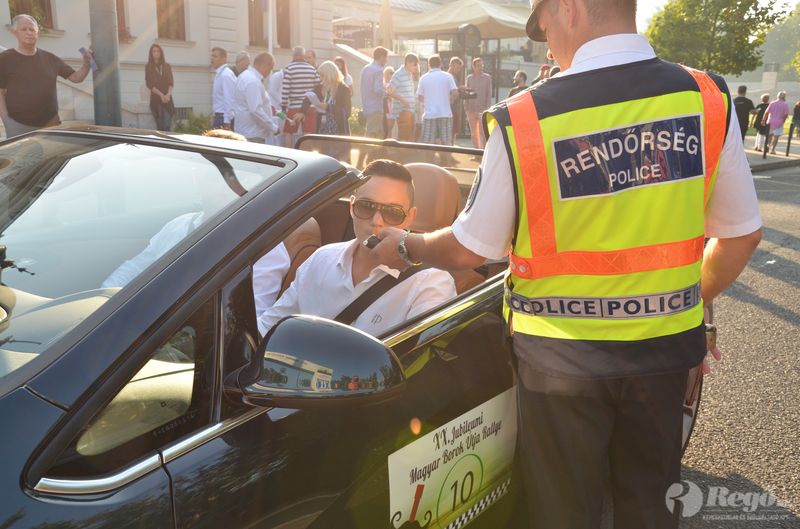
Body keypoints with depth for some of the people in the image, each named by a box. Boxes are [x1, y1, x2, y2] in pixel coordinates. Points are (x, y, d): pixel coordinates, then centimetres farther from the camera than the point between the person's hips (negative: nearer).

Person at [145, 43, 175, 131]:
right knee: (160, 126, -4)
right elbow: (149, 84, -2)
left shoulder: (167, 66, 11)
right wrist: (161, 95, -14)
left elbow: (171, 82, 5)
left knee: (167, 126, -10)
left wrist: (168, 94, -13)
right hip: (156, 99, -1)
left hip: (167, 99, 1)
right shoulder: (148, 67, 5)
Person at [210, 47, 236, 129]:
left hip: (223, 118, -10)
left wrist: (226, 122, -23)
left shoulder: (226, 75, -16)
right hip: (219, 116, 10)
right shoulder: (219, 74, 14)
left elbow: (229, 100, -21)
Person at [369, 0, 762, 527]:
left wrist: (407, 247, 12)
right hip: (665, 346, 3)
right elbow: (741, 234, 1)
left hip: (561, 358, -3)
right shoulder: (707, 98, -8)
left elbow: (469, 249, -8)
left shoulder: (523, 119, -17)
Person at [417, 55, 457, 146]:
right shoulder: (448, 76, 2)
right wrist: (449, 101, 13)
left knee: (427, 144, 2)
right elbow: (455, 92, -6)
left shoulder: (423, 78, 4)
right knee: (447, 143, 4)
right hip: (445, 114, 0)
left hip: (429, 115, 0)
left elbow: (420, 97, 3)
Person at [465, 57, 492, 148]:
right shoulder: (469, 78, 9)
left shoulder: (487, 77, 2)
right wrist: (466, 109, 6)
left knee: (482, 132, -9)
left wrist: (487, 108, -7)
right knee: (473, 133, 7)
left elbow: (489, 94, 1)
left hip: (482, 109, -3)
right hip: (471, 109, 3)